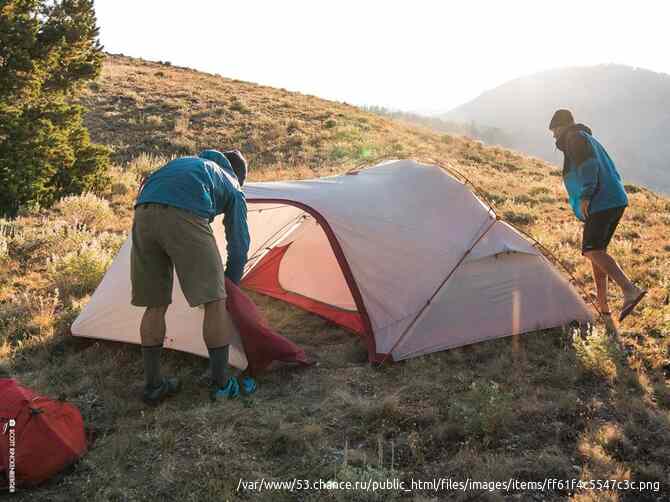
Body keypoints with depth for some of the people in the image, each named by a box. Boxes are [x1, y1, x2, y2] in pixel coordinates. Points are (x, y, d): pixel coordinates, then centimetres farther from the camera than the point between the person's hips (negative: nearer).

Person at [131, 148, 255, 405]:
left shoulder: (187, 161, 40)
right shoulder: (233, 189, 27)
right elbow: (239, 244, 26)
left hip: (143, 213, 6)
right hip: (183, 215, -5)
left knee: (155, 304, 15)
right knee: (215, 301, 6)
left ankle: (153, 385, 22)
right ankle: (222, 384, 13)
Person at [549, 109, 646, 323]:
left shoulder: (574, 138, 0)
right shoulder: (590, 139, 29)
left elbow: (589, 165, -17)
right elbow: (612, 172, 29)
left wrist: (585, 197, -22)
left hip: (601, 203, -10)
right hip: (617, 200, 10)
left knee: (592, 250, -19)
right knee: (597, 251, 14)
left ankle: (630, 290, -31)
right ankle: (602, 305, 16)